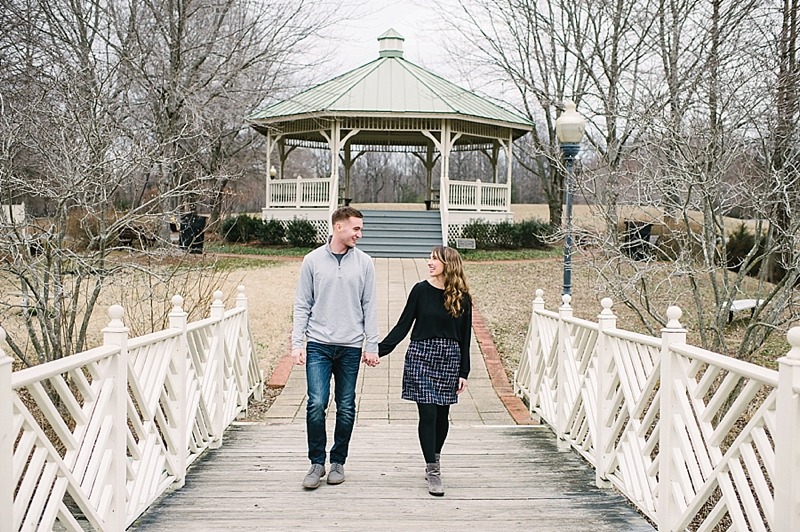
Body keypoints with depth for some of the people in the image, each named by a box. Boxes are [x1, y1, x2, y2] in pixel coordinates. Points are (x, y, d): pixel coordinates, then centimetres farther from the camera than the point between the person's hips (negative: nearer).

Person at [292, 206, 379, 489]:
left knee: (346, 408, 6)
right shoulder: (313, 260, 2)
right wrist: (297, 343, -3)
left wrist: (372, 345, 1)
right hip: (318, 346, -1)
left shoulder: (364, 263, 4)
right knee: (316, 404, -9)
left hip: (351, 347, 1)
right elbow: (302, 306, 4)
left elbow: (369, 307, 6)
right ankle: (317, 462, 7)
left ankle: (338, 462, 21)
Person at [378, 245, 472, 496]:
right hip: (421, 355, -1)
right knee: (428, 413, -6)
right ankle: (433, 471, 0)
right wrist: (379, 350, -6)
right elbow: (403, 325, 2)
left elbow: (465, 338, 6)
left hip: (449, 359, 2)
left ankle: (433, 462, 27)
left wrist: (463, 373, 5)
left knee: (442, 414, 8)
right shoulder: (421, 290, 0)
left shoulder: (462, 298, 2)